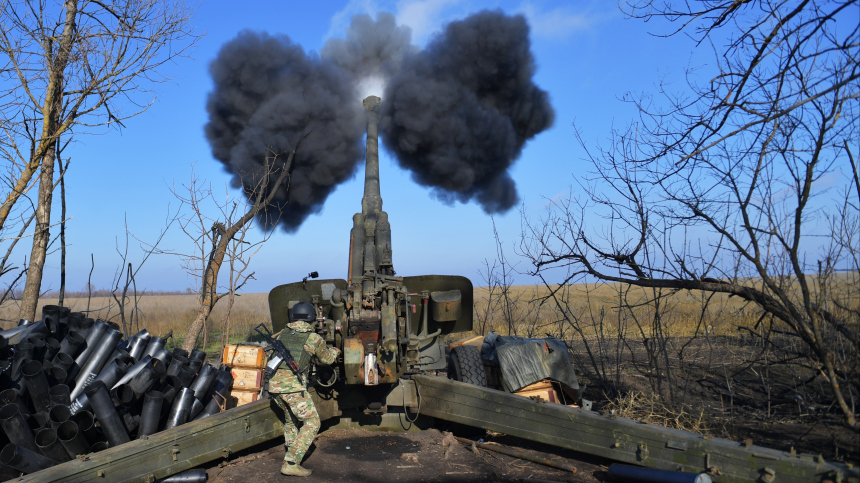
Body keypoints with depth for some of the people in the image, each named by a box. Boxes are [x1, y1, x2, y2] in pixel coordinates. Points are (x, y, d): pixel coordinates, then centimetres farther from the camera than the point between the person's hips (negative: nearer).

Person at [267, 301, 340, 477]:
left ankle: (291, 447, 40)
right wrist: (335, 351, 38)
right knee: (312, 422, 3)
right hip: (294, 386, -6)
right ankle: (291, 463, -4)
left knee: (290, 416, 30)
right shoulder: (313, 338, 1)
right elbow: (327, 359, 17)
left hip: (274, 384, 6)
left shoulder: (282, 334, 14)